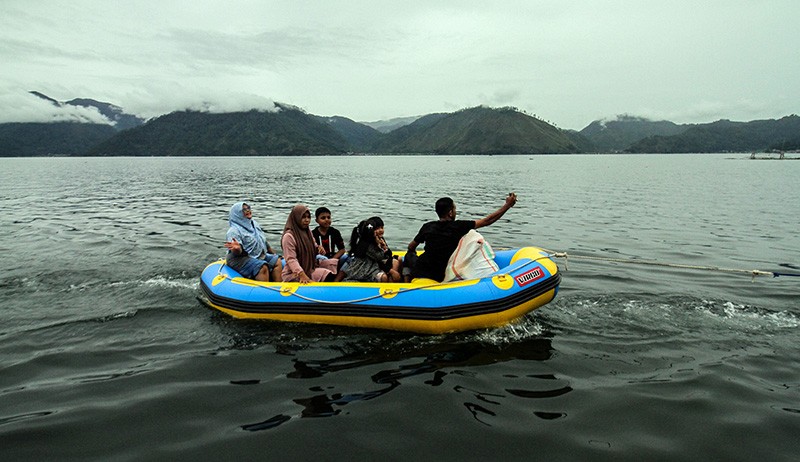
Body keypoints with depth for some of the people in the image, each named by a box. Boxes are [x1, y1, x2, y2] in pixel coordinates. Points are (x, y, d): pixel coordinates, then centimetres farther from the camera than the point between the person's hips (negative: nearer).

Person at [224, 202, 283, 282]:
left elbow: (263, 241, 22)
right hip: (241, 258, -9)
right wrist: (237, 249, -46)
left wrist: (273, 253, 25)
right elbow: (237, 253, -22)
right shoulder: (234, 231, -14)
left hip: (260, 255, 9)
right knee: (263, 267, -29)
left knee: (277, 261, -3)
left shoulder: (254, 224, 12)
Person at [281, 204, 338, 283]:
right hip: (294, 273, -9)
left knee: (335, 263, -3)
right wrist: (303, 275, -35)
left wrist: (318, 249, -1)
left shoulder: (308, 232, 11)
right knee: (326, 274, -26)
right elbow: (291, 259, -23)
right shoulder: (289, 236, -15)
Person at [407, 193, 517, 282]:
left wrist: (412, 252, 34)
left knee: (409, 254, 30)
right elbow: (487, 221, -7)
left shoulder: (427, 227, -4)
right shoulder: (458, 226, -13)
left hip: (419, 271, 3)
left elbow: (411, 247, 9)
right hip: (439, 278, -3)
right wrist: (508, 205, 1)